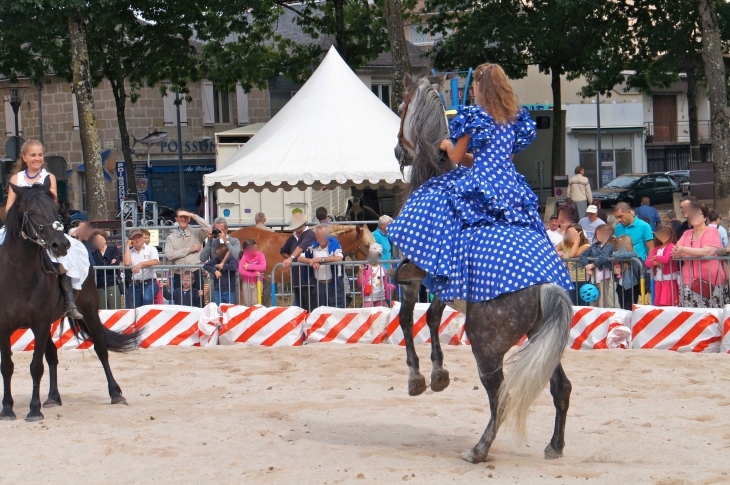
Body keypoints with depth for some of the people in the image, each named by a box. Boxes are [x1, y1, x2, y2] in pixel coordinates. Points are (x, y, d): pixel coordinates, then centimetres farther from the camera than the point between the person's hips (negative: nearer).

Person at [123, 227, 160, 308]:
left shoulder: (151, 249, 6)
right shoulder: (130, 252, 13)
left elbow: (156, 262, -12)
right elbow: (127, 263, -8)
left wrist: (141, 264, -25)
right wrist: (128, 246, 1)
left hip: (149, 283, -3)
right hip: (135, 284, 3)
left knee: (147, 299, -33)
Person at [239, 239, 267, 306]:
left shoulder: (260, 255, -7)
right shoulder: (245, 256, -7)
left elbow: (263, 267, -23)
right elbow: (240, 270, -18)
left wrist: (249, 266, -23)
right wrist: (254, 274, -23)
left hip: (257, 283, -1)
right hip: (246, 283, 1)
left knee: (255, 304, -7)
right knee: (247, 304, 7)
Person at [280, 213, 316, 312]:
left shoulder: (309, 234, -6)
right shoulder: (293, 237, 16)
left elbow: (301, 247, -24)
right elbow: (283, 252, 30)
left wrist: (291, 258, -37)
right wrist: (290, 260, 11)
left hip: (308, 278, -7)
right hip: (296, 279, 7)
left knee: (310, 310, -10)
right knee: (300, 309, 8)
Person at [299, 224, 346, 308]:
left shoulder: (334, 244, -7)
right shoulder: (313, 247, 5)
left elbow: (339, 258, -24)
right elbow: (299, 258, 3)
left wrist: (320, 259, -22)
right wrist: (311, 261, -17)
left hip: (334, 283, -5)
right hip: (319, 284, 5)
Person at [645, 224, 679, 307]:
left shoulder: (671, 246, -3)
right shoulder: (656, 248, 17)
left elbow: (666, 259, -19)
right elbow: (647, 262, 10)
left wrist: (656, 257, -2)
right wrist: (655, 262, -11)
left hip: (669, 279, -7)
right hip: (658, 280, 7)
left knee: (668, 302, -12)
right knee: (658, 303, 5)